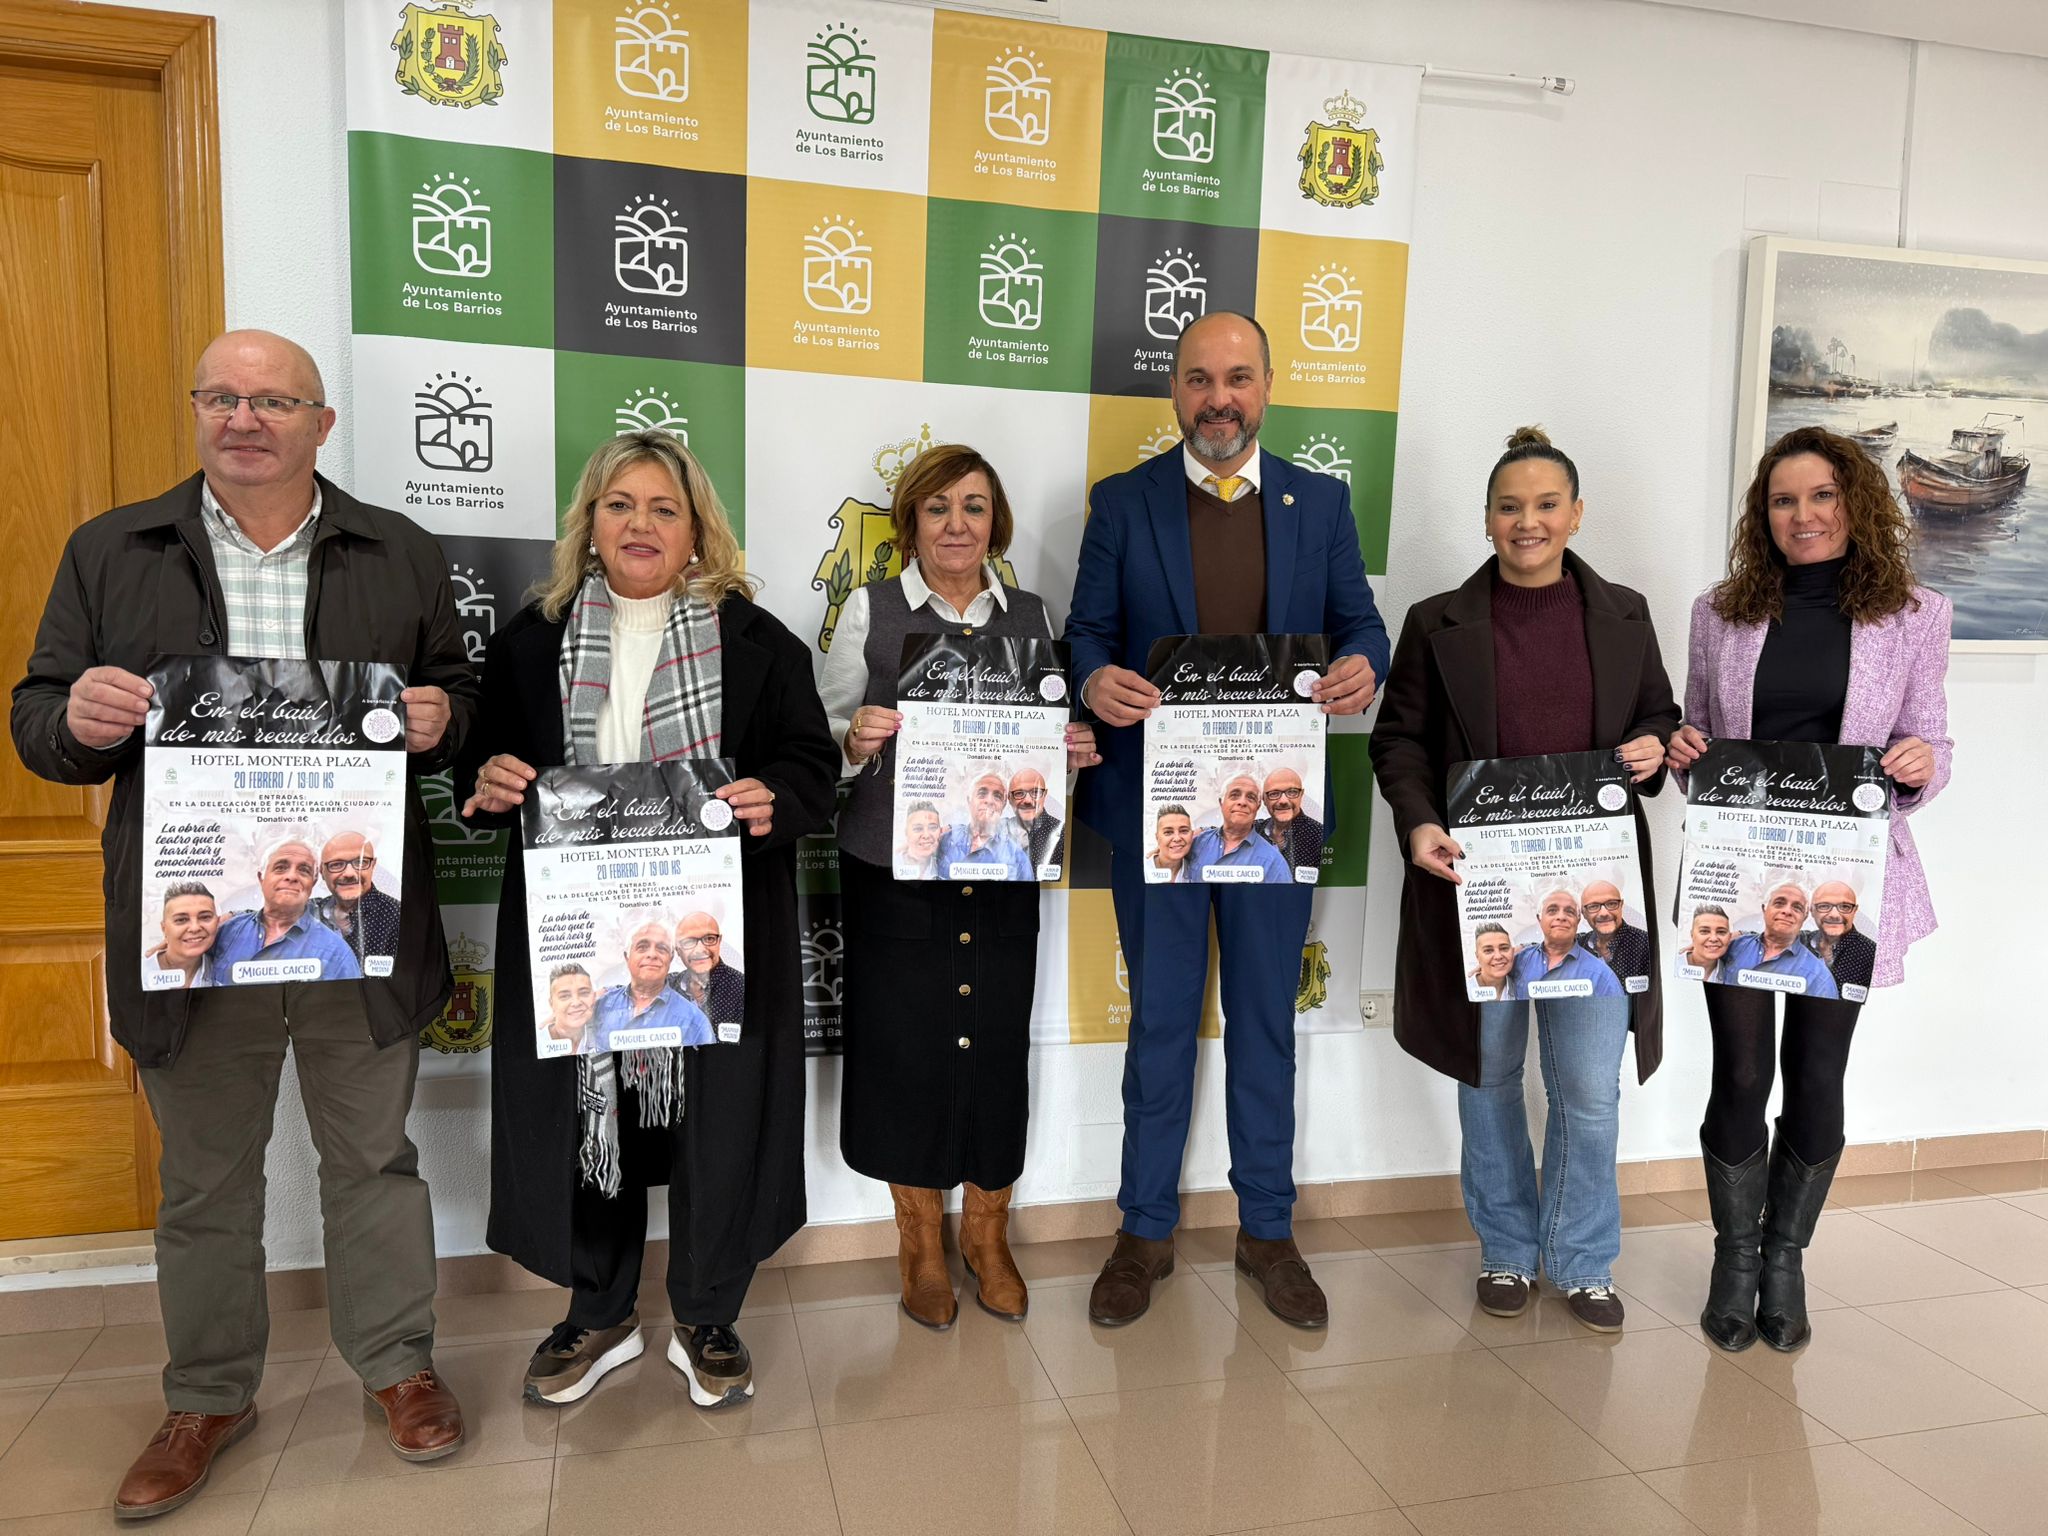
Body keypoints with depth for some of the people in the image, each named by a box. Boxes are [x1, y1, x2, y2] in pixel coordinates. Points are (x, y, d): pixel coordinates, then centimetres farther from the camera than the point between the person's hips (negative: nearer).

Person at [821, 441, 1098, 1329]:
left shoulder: (1030, 616, 9)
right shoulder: (870, 610, 0)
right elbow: (824, 740, 2)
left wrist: (1074, 751, -5)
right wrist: (857, 740, -18)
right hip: (895, 872, -2)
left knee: (996, 1045, 5)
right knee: (905, 1046, 5)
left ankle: (986, 1233, 28)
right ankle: (921, 1246, 26)